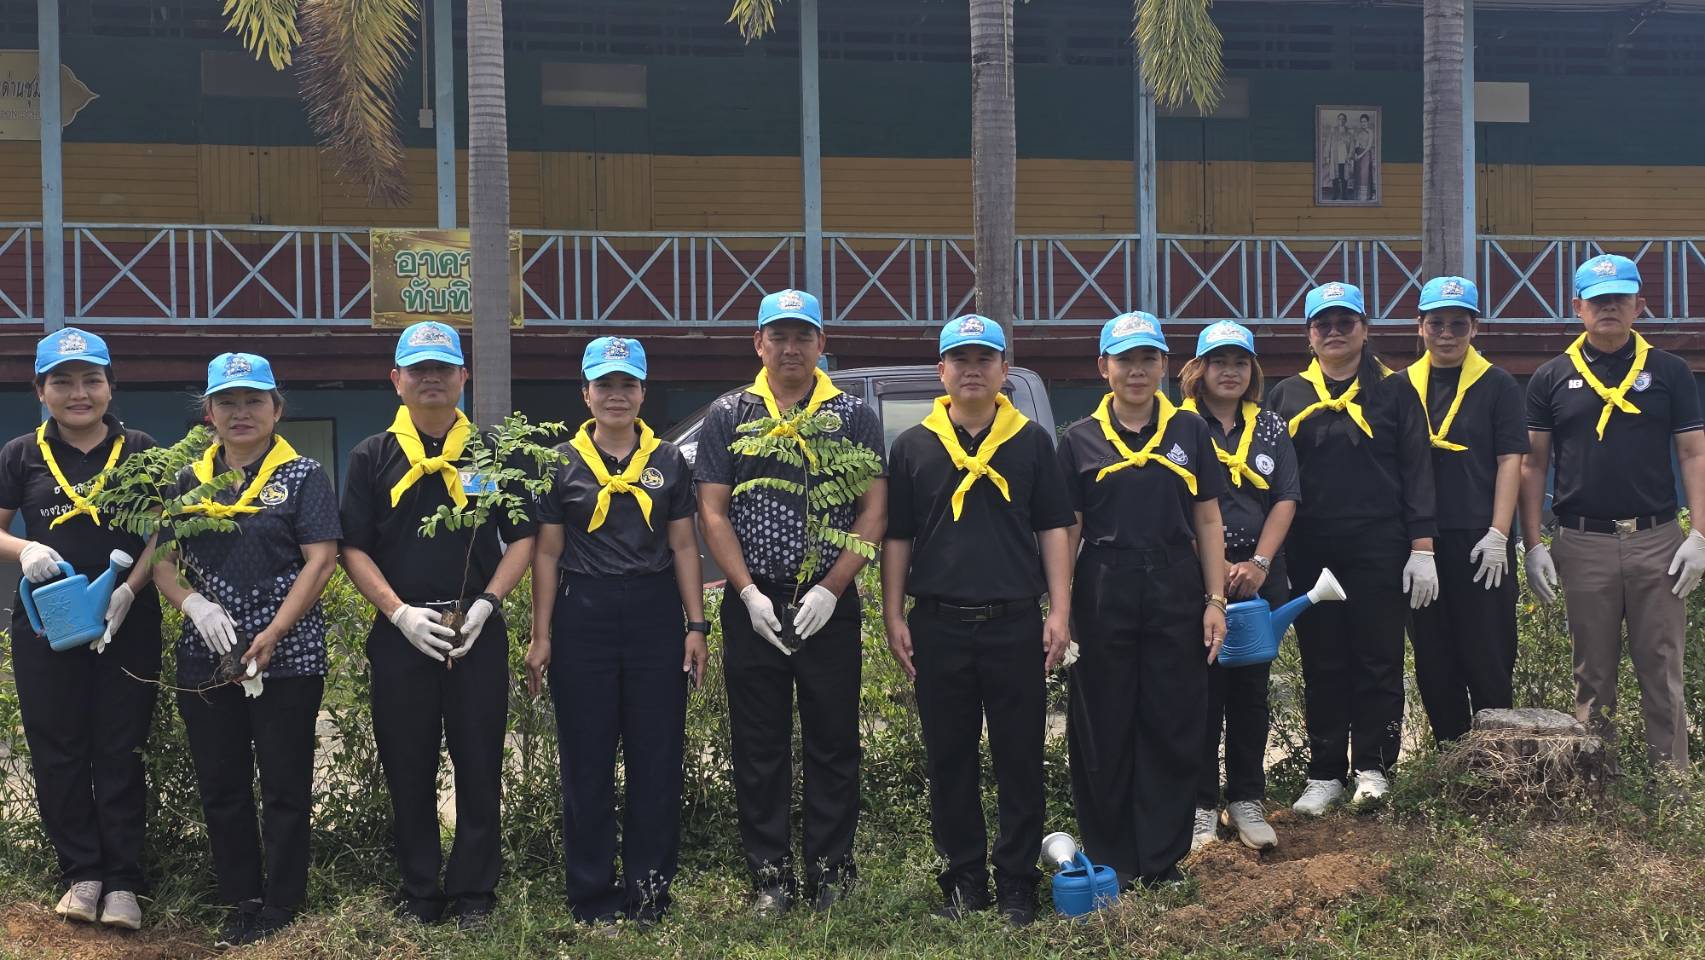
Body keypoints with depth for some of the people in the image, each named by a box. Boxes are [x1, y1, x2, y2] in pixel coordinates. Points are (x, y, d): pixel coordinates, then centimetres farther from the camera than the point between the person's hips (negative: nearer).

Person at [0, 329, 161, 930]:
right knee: (58, 753, 6)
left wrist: (129, 589, -14)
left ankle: (121, 882, 10)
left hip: (127, 625, -1)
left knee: (120, 754, 3)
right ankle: (81, 873, 18)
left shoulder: (140, 450, 2)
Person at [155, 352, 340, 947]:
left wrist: (272, 635, -17)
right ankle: (241, 901, 23)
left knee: (285, 786, 3)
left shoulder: (302, 476, -1)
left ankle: (281, 906, 15)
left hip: (286, 658, -4)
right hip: (205, 658, 4)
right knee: (220, 786, 11)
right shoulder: (189, 480, 11)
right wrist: (196, 605, -12)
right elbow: (162, 561, 9)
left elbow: (320, 562, -9)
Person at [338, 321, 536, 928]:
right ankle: (419, 893, 19)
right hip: (400, 634, 0)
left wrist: (486, 603, -9)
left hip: (479, 634, 0)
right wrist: (400, 613, -10)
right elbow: (354, 549, 2)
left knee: (479, 766, 3)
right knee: (408, 770, 6)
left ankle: (473, 893, 14)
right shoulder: (372, 458, 5)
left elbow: (522, 538, 5)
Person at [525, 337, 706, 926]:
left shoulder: (668, 461, 8)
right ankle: (592, 896, 13)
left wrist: (696, 625, 1)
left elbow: (684, 547, 8)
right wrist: (541, 634, 0)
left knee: (657, 757, 3)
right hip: (583, 619, -1)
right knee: (587, 761, 3)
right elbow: (547, 554, 5)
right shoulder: (562, 465, 4)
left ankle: (649, 892, 15)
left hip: (655, 615, 1)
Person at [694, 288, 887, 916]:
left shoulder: (853, 416, 5)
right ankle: (770, 876, 15)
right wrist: (749, 593, -9)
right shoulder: (728, 416, 6)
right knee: (759, 747, 5)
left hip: (829, 604, 0)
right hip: (752, 605, 1)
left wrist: (829, 589, -11)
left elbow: (873, 512, 0)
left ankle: (831, 873, 15)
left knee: (834, 744, 5)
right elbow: (712, 512, 2)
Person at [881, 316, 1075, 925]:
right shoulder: (913, 447, 7)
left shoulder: (1032, 441, 6)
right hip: (938, 625, 1)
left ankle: (1017, 882, 14)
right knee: (950, 760, 8)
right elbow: (896, 538, 8)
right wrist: (894, 618, 2)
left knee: (1020, 759, 4)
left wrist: (1059, 612, -2)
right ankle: (964, 880, 19)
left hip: (1015, 624, -1)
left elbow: (1054, 530, 5)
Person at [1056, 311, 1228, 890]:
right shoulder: (1081, 440, 4)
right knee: (1104, 732, 4)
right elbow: (1066, 531, 4)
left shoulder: (1189, 431, 7)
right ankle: (1110, 859, 17)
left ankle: (1162, 859, 17)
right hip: (1104, 596, -1)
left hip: (1175, 591, 1)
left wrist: (1215, 599, 1)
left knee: (1174, 729, 5)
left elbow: (1207, 522, 8)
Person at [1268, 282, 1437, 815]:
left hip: (1380, 551, -2)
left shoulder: (1394, 391, 6)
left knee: (1378, 662, 2)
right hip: (1310, 553, 2)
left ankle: (1372, 767, 13)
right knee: (1322, 666, 7)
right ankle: (1325, 774, 14)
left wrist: (1422, 548, -6)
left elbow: (1417, 472, 1)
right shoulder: (1287, 397, 12)